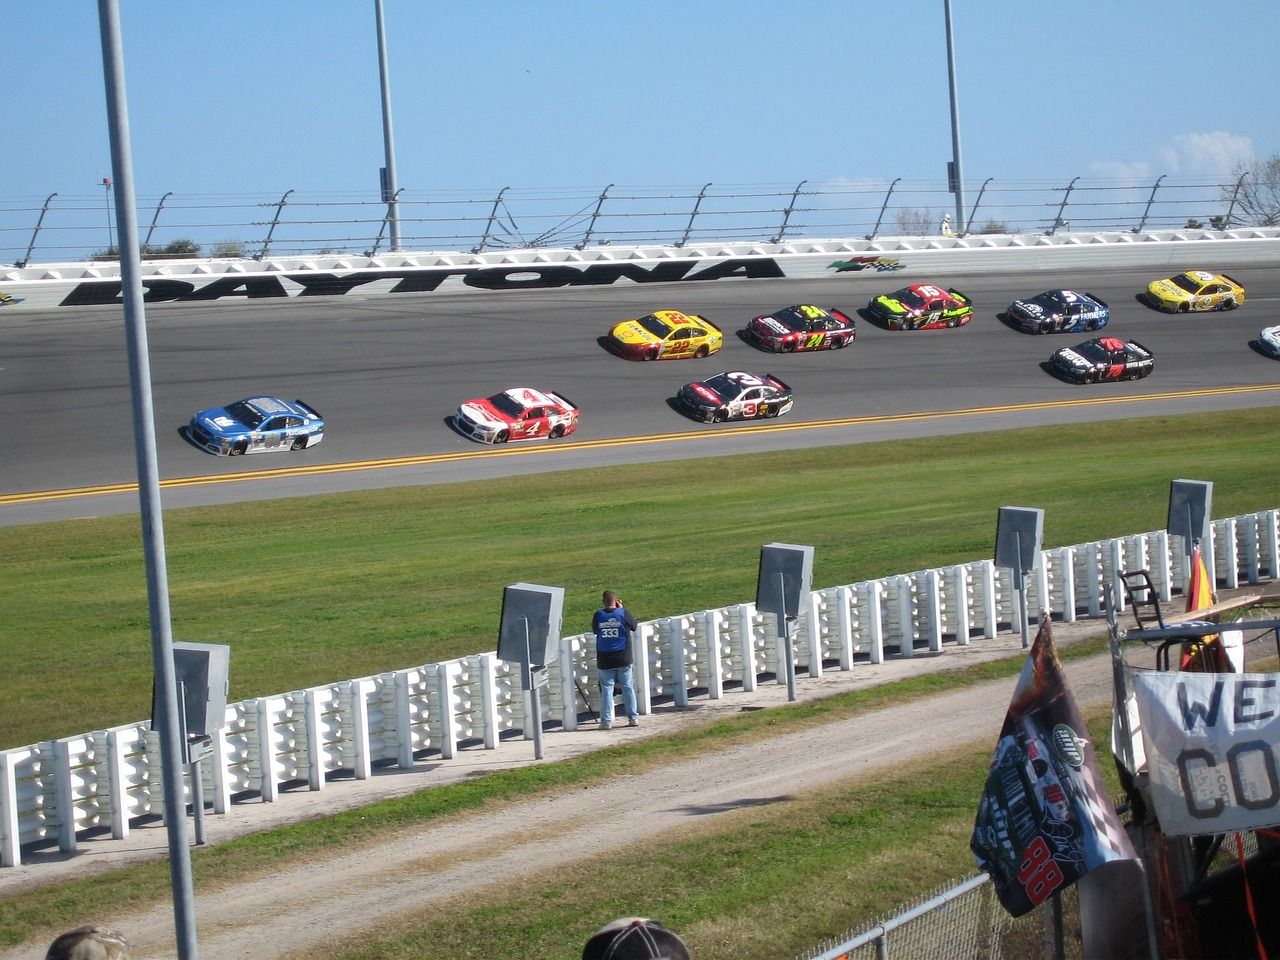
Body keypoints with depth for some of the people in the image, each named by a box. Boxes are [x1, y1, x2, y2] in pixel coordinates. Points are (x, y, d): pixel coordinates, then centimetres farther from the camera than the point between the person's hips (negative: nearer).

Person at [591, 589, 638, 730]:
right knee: (627, 687, 9)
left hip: (604, 660, 0)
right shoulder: (623, 613, -8)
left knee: (606, 689, 3)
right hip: (623, 659, 0)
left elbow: (594, 630, 12)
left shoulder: (598, 615, -5)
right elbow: (634, 626, 8)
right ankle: (633, 718, 12)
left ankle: (606, 721, 0)